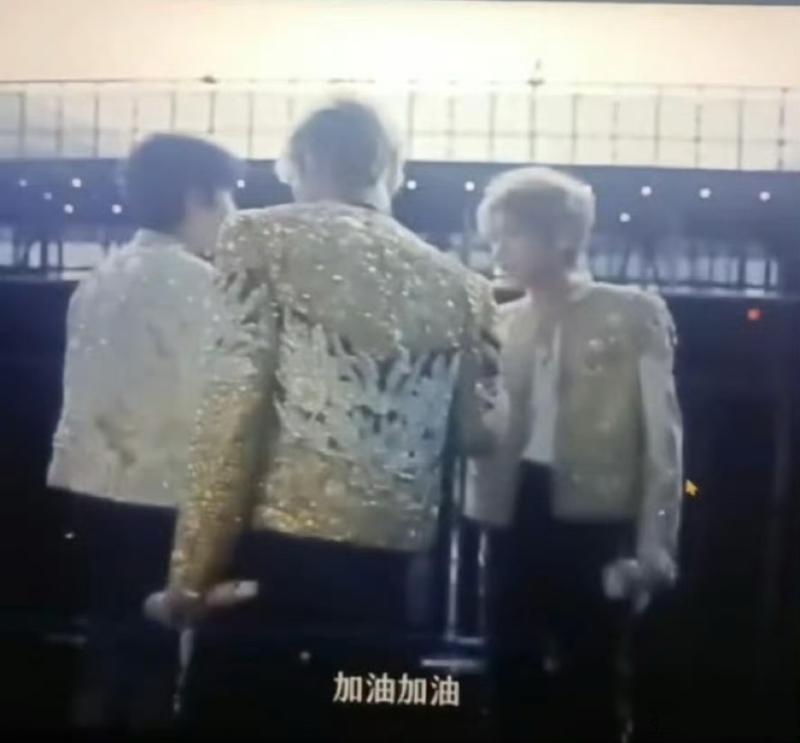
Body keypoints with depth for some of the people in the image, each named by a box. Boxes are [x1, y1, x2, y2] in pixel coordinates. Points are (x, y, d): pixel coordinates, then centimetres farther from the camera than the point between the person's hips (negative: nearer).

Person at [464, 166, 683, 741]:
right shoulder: (502, 323, 15)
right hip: (515, 516, 4)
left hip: (595, 520, -4)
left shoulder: (633, 314, 2)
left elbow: (661, 435, -2)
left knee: (588, 690, 4)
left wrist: (654, 547, -8)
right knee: (514, 680, 10)